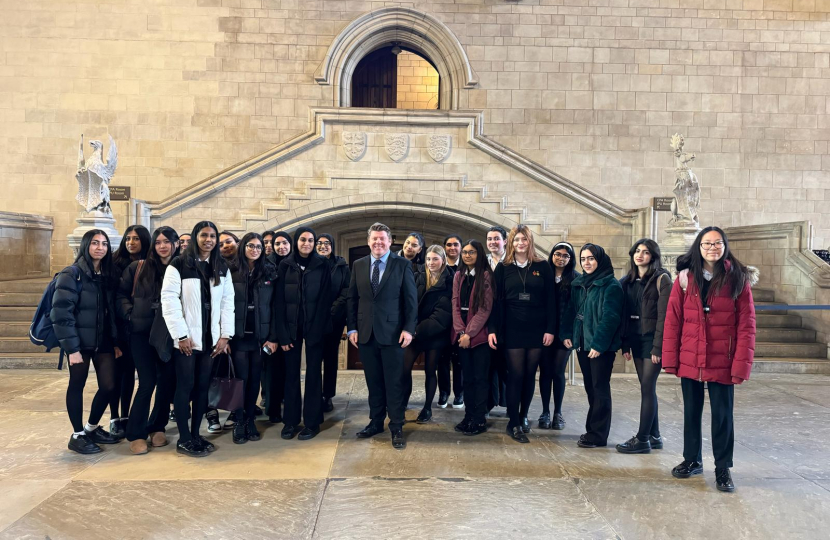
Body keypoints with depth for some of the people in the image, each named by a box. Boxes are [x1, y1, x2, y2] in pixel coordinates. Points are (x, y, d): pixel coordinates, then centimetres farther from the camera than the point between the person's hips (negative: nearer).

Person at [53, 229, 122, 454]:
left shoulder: (107, 275, 10)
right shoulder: (72, 274, -9)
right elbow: (61, 313, -16)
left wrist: (116, 341, 6)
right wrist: (71, 347, -19)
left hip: (103, 341, 5)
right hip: (80, 342, -5)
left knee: (109, 386, 3)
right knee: (77, 386, 7)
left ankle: (92, 428, 26)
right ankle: (77, 435, 21)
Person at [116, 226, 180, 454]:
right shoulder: (137, 268, 4)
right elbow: (121, 295, 7)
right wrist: (130, 314, -7)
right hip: (142, 332, -1)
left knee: (167, 381, 7)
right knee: (147, 382, -4)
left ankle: (157, 427, 24)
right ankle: (136, 434, 8)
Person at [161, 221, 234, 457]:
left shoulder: (222, 268, 10)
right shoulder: (178, 265, -5)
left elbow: (228, 302, 8)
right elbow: (169, 301, -11)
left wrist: (225, 335, 0)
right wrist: (181, 335, -14)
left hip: (210, 338, 5)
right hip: (187, 338, -4)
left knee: (203, 386, 8)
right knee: (185, 386, 1)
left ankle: (196, 434, 19)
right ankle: (184, 439, 10)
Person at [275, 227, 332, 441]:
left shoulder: (322, 265, 0)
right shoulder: (285, 265, 3)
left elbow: (325, 300, -3)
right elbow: (280, 300, -1)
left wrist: (318, 327, -13)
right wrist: (282, 332, -8)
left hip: (314, 326, -1)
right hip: (291, 326, 1)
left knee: (313, 373, 4)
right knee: (291, 373, 6)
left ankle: (312, 421, 11)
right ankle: (290, 420, 16)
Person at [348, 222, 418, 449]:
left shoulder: (402, 265, 0)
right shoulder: (358, 265, 9)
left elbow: (411, 299, -3)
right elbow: (352, 299, 10)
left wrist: (408, 328, -10)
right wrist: (352, 328, 3)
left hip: (392, 332, -3)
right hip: (366, 333, 3)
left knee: (394, 383, 2)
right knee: (373, 382, 11)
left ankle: (396, 427, 11)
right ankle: (376, 422, 24)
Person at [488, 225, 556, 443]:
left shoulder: (542, 267, 4)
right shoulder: (503, 268, 5)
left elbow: (550, 300, 2)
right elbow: (497, 300, 2)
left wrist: (550, 329, -4)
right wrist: (492, 329, -5)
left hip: (537, 330, 1)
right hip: (512, 330, -1)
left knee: (530, 375, 8)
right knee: (515, 375, -1)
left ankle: (523, 417, 23)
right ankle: (513, 423, 6)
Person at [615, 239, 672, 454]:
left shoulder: (661, 279, -8)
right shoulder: (629, 280, 11)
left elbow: (663, 315, -13)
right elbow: (625, 314, 10)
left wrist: (658, 347, -17)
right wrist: (625, 344, 6)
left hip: (653, 339, -6)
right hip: (636, 339, 7)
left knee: (647, 388, -5)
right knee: (647, 388, 12)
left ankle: (642, 439, 2)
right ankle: (654, 436, 21)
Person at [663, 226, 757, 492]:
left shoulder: (738, 279, -4)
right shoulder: (685, 278, 1)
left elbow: (746, 325, -7)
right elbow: (672, 321, 0)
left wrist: (741, 364, -13)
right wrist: (670, 358, -5)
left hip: (722, 362, -2)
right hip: (690, 360, 2)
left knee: (722, 414, 7)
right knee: (691, 411, 14)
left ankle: (722, 468, 22)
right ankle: (692, 460, 31)